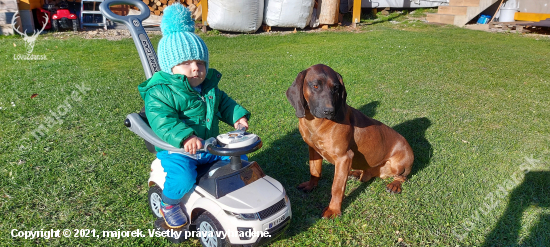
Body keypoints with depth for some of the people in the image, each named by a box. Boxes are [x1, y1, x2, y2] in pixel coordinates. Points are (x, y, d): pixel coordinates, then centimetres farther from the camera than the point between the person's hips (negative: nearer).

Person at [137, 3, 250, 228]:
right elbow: (163, 121, -29)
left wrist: (237, 116, 4)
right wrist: (185, 137, -43)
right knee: (183, 178, -29)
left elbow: (223, 102, 21)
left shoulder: (209, 86, 6)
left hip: (210, 145, 7)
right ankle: (168, 205, 5)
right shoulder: (160, 92, -17)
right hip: (177, 150, -6)